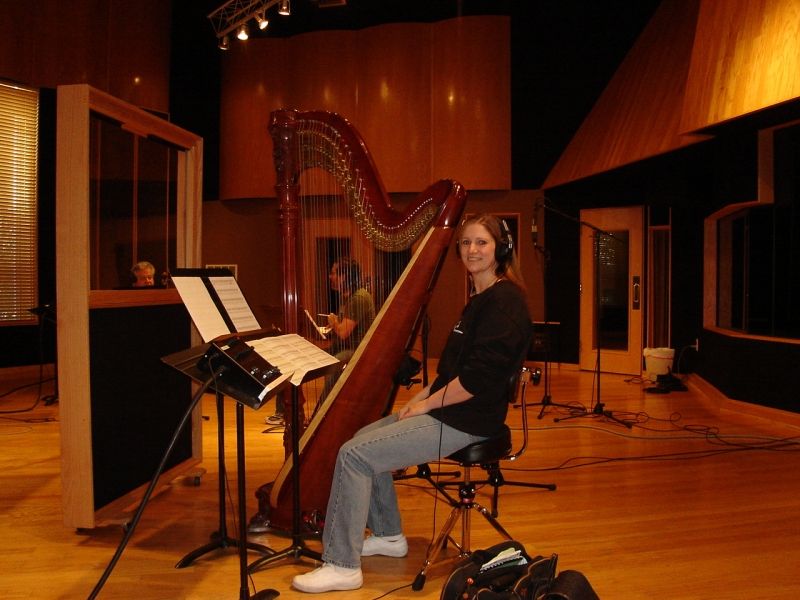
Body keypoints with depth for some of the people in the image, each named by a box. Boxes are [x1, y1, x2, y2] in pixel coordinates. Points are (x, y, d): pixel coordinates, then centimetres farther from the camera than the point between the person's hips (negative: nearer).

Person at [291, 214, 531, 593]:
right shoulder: (478, 300, 15)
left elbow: (478, 378, -24)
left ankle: (342, 566, -3)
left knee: (355, 455, -14)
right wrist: (418, 399, 6)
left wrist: (426, 405, -14)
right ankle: (388, 536, 25)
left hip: (465, 422, -10)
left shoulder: (504, 301, -16)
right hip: (447, 409, 10)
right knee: (364, 438, 15)